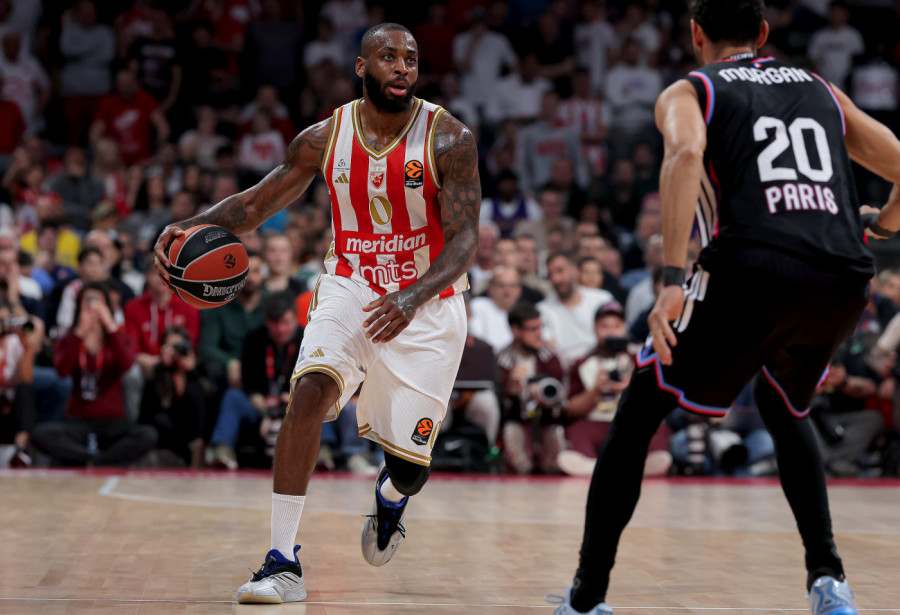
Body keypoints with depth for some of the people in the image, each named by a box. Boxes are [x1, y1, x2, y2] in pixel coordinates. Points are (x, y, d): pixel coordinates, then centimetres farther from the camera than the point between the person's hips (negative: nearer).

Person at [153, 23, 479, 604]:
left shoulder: (449, 139, -15)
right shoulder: (325, 138, -6)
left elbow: (466, 239, -20)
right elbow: (256, 203, 4)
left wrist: (413, 298, -37)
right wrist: (194, 225, -16)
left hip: (428, 302, -1)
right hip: (351, 287, 2)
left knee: (409, 462, -2)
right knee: (312, 388, -28)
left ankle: (392, 496, 41)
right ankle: (283, 563, -24)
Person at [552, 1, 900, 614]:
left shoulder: (688, 91, 16)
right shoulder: (821, 90, 28)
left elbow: (686, 153, -9)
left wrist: (674, 280, -13)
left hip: (753, 270, -4)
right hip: (845, 281, 4)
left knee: (636, 418, 14)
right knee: (785, 408, 33)